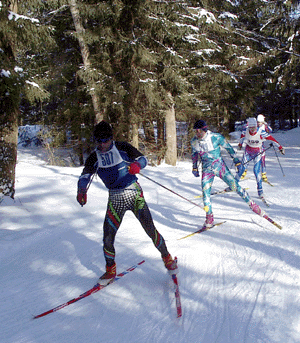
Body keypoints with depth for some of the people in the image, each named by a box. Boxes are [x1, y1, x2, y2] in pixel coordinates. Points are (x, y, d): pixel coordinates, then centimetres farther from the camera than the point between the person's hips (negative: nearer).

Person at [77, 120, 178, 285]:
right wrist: (81, 190, -30)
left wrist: (137, 164, -35)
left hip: (133, 193, -3)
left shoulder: (122, 148, -5)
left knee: (150, 229, -8)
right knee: (107, 237, -2)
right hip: (115, 199, 3)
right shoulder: (94, 158, 2)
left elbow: (142, 158, -10)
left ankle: (168, 259, 15)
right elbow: (85, 176, -8)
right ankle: (110, 271, 21)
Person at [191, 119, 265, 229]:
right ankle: (209, 219, 4)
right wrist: (195, 167, 17)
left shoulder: (216, 137, -16)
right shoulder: (194, 141, -4)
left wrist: (236, 160, 1)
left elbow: (228, 147, -3)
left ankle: (252, 204, 11)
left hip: (219, 166, -3)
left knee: (234, 186, -6)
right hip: (207, 169, 3)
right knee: (205, 192, -7)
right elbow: (194, 154, 16)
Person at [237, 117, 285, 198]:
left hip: (258, 152, -2)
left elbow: (272, 139, -15)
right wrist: (240, 144, 24)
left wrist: (280, 147, -14)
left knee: (256, 170, -13)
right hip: (248, 150, 2)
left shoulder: (261, 132, -24)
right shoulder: (246, 132, -16)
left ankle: (260, 189, -3)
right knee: (242, 167, -3)